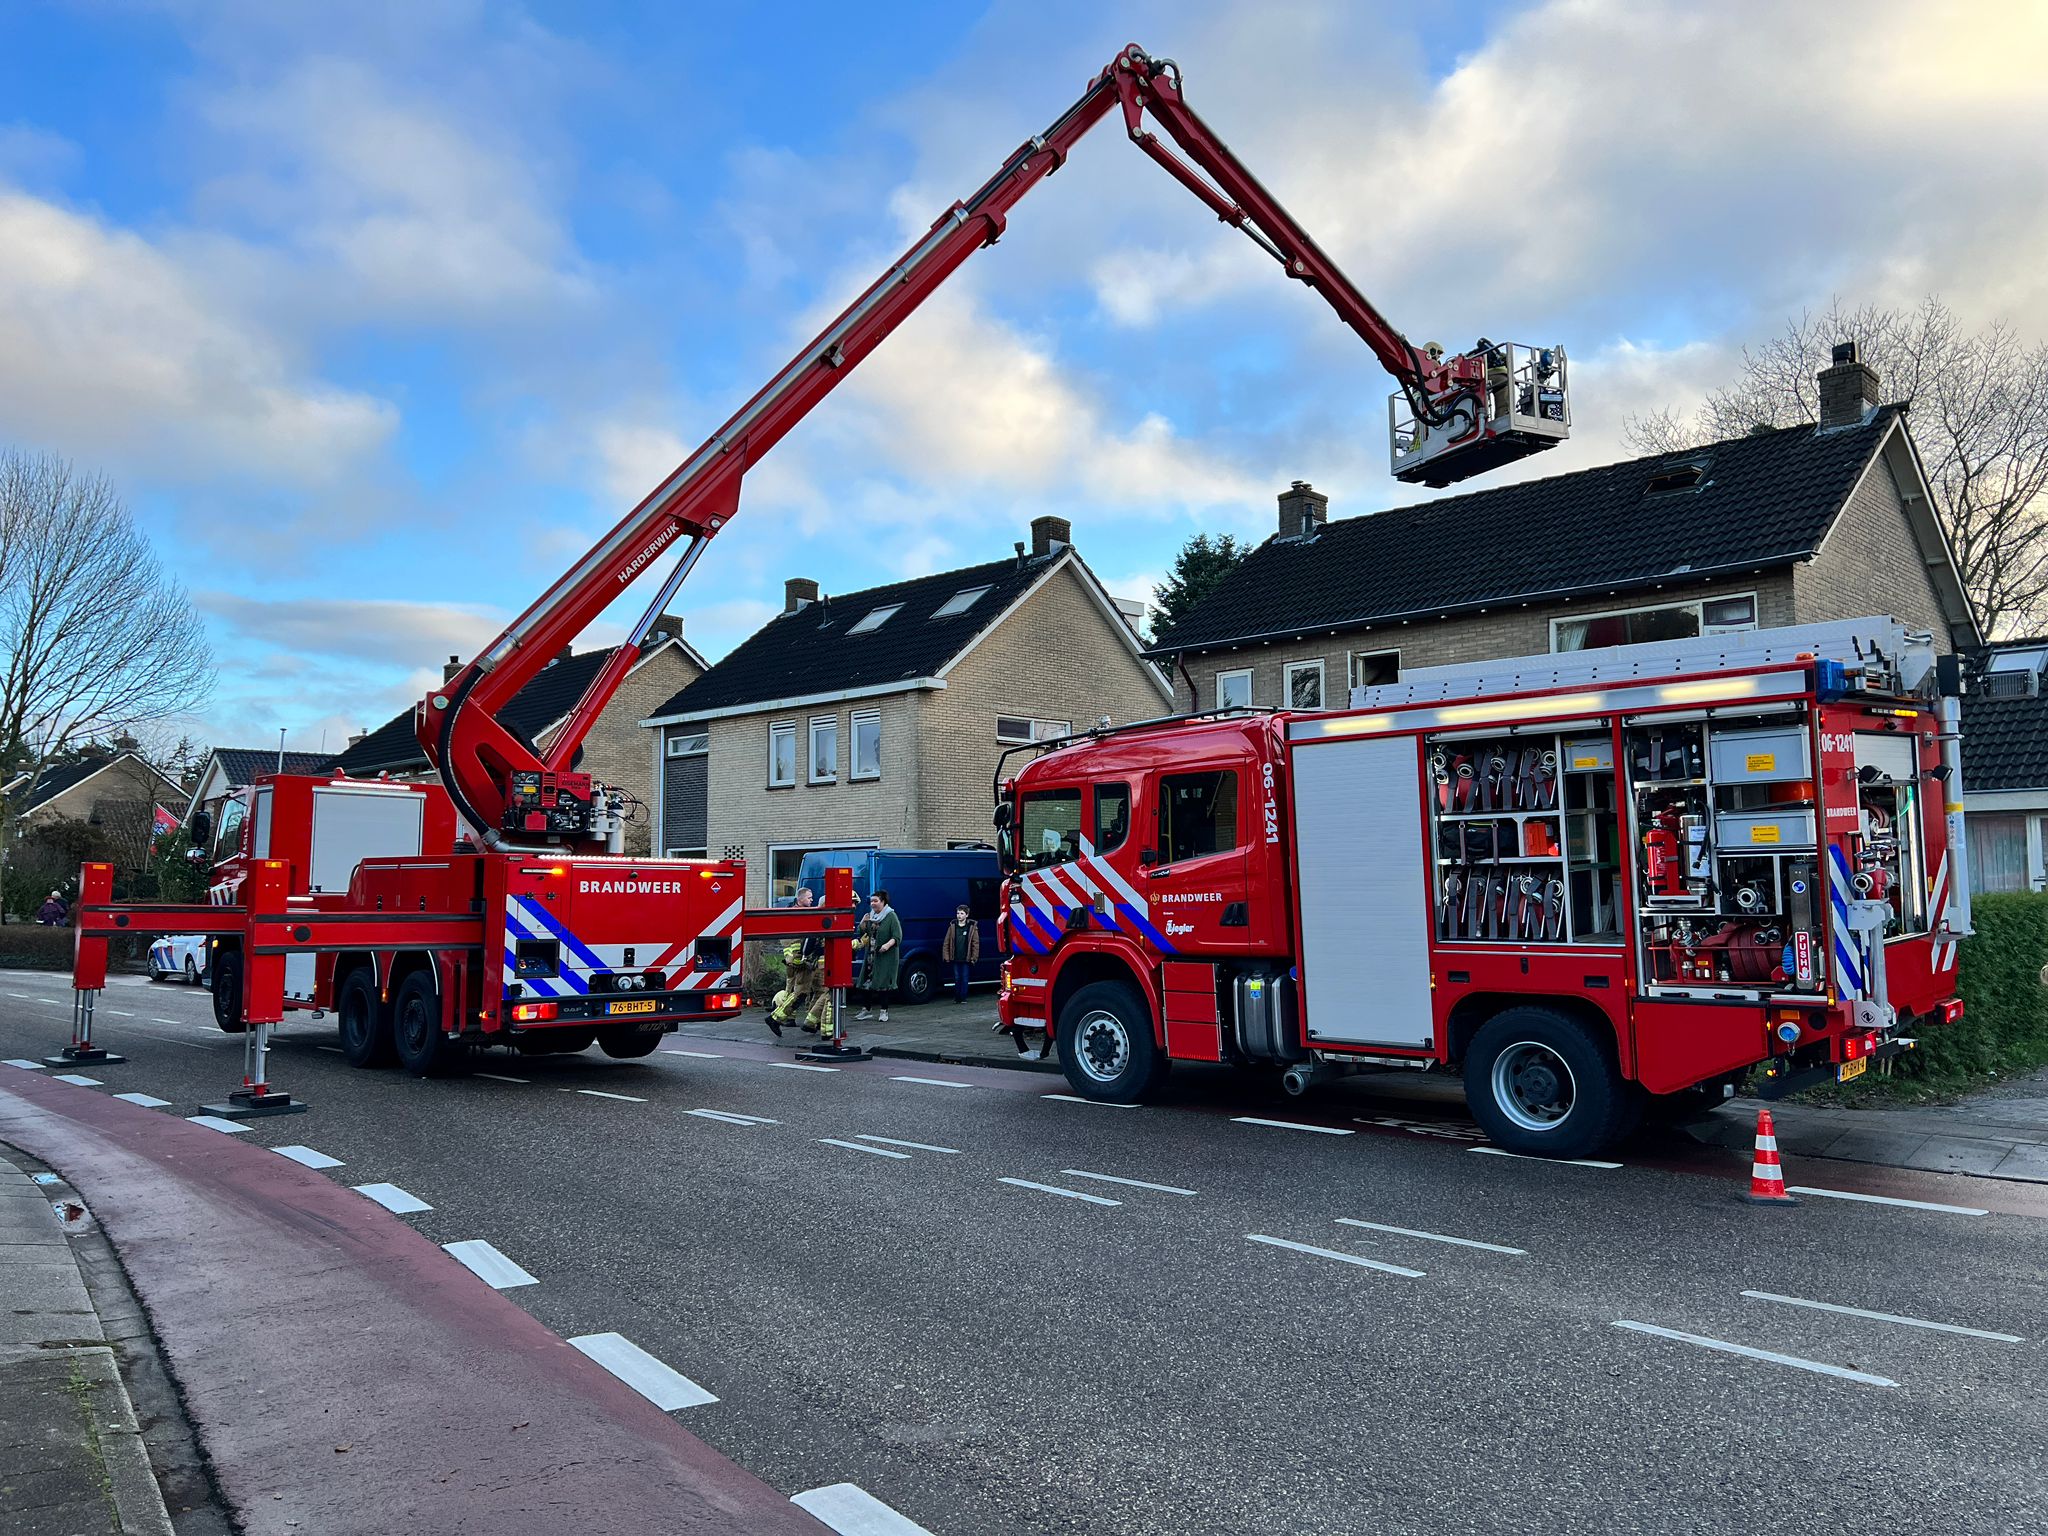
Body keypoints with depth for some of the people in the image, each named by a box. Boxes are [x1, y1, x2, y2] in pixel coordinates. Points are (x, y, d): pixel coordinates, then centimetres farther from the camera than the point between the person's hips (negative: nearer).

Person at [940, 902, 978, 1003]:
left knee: (964, 978, 2)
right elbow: (946, 942, 7)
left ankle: (963, 998, 8)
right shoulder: (953, 926, 6)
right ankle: (957, 997, 15)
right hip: (955, 959, 2)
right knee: (957, 978, 8)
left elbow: (976, 943, -1)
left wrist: (974, 957, -6)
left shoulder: (972, 927, 0)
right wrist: (946, 956, 1)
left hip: (966, 959, -2)